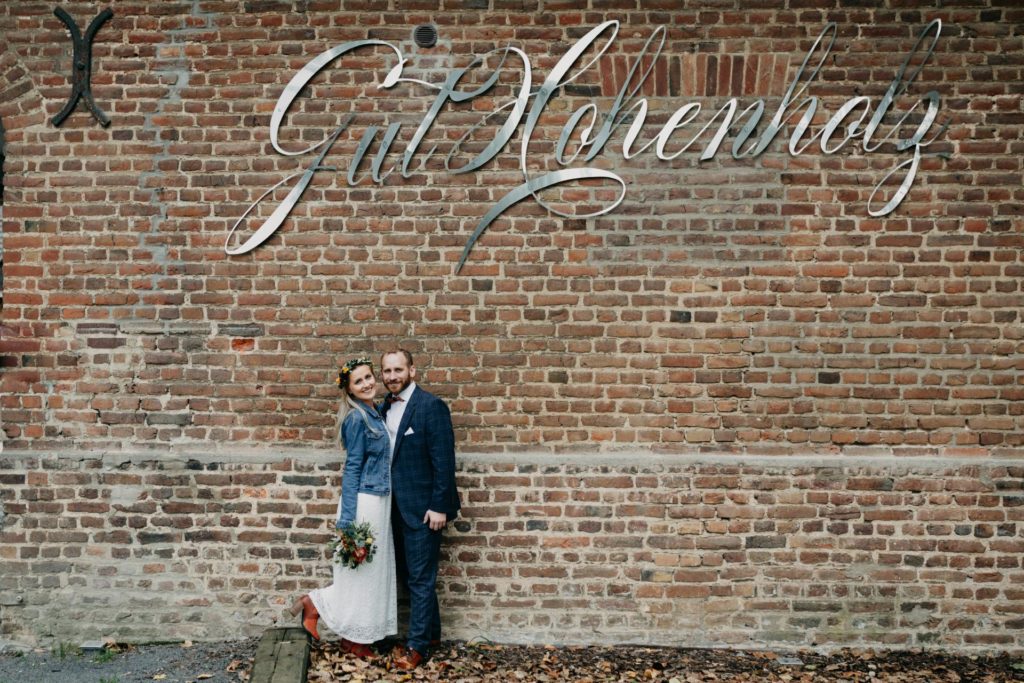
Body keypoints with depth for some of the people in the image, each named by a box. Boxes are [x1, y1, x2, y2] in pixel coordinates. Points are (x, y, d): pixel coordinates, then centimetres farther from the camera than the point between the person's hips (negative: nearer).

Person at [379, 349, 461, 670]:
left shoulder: (431, 406, -15)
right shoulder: (385, 407, 8)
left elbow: (444, 460, -17)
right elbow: (386, 455, 13)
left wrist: (438, 506, -18)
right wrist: (388, 504, 12)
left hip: (422, 507, -7)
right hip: (398, 507, 8)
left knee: (420, 578, 1)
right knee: (411, 575, 17)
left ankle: (416, 644, 12)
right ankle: (430, 631, 32)